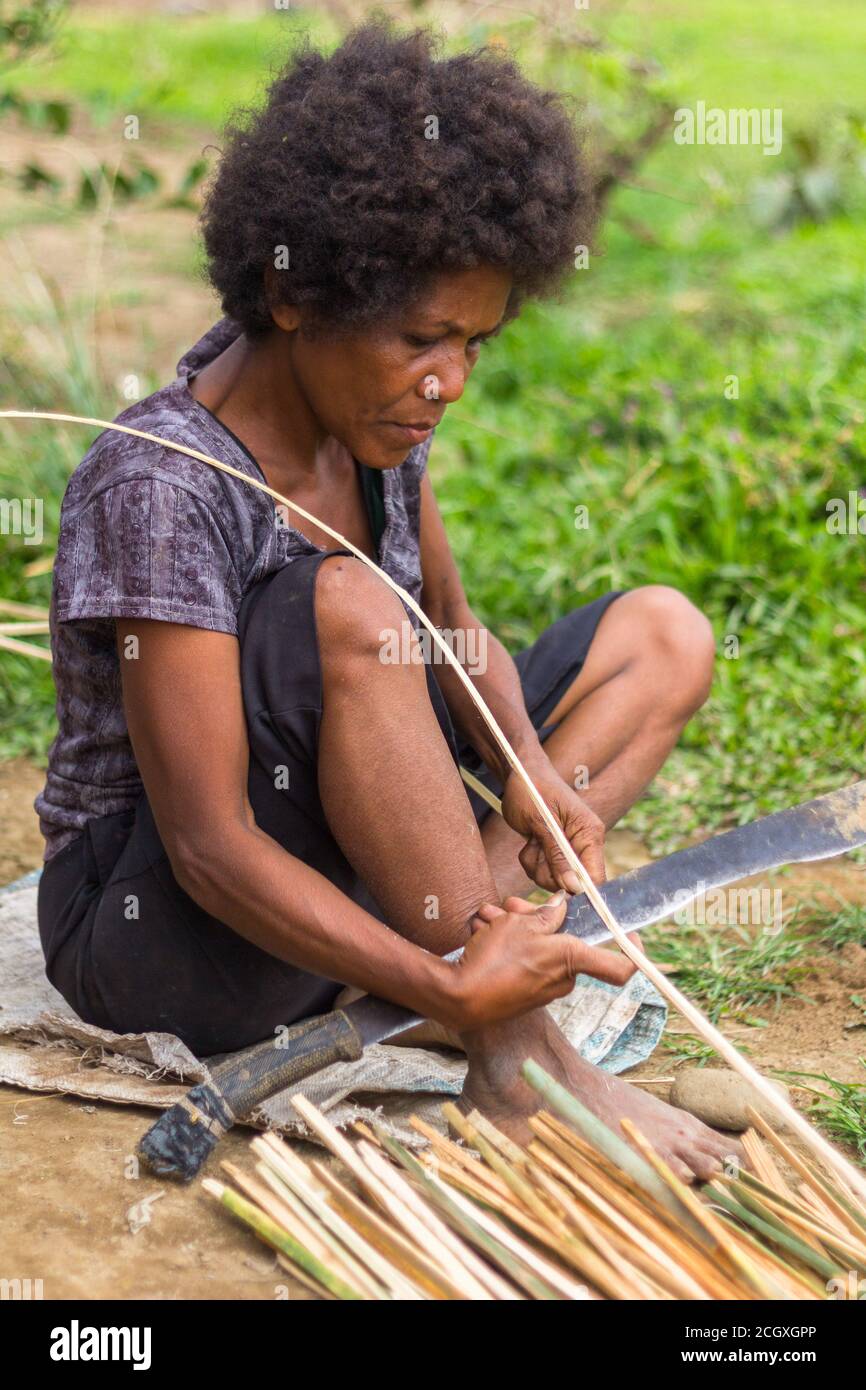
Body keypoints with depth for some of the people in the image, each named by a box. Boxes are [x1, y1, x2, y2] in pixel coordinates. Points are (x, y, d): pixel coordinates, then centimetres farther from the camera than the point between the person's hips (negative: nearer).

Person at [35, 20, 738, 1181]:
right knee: (345, 603, -36)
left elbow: (453, 632, 10)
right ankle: (514, 1045, -25)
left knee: (662, 632, 3)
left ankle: (482, 902, -17)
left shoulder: (373, 414, -2)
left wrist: (529, 767, -11)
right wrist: (452, 990, -31)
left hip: (333, 857, 8)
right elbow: (209, 847, -27)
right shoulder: (162, 487, -26)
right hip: (153, 928, -8)